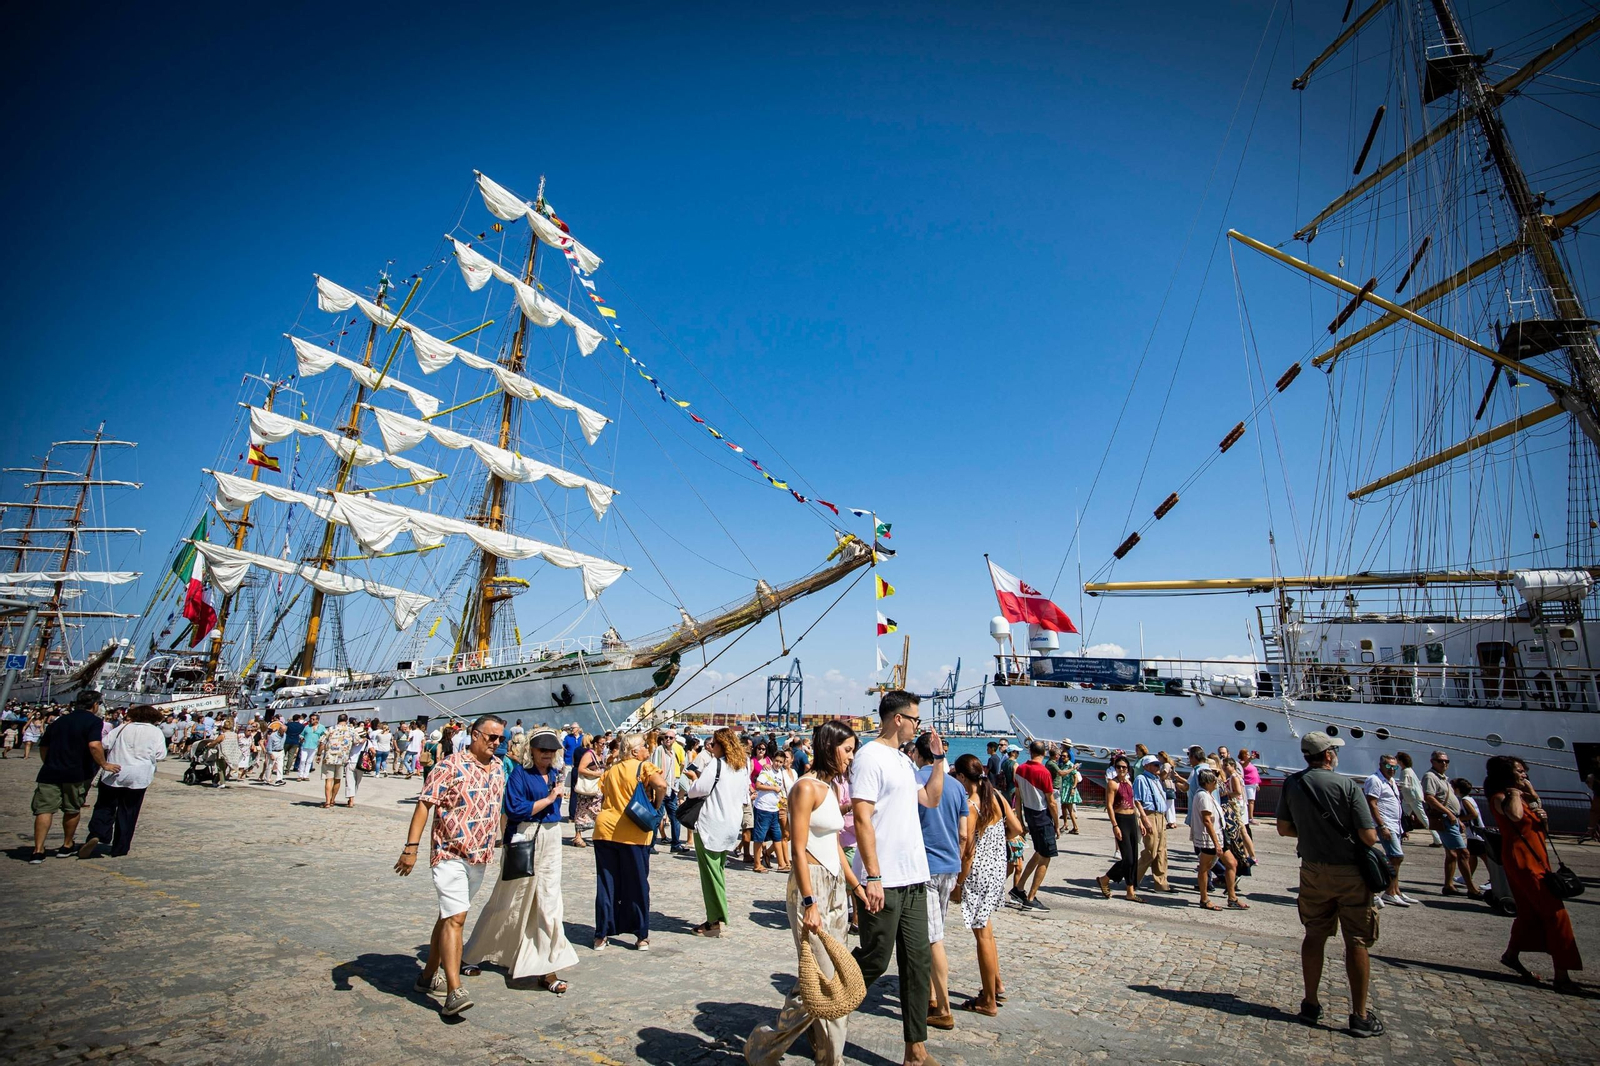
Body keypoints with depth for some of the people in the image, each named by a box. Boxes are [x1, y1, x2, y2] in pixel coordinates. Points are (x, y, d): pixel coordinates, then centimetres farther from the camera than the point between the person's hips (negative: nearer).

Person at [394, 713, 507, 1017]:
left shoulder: (499, 768, 7)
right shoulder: (451, 766, -13)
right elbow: (424, 804, -15)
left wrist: (499, 841, 18)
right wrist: (411, 847, -20)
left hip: (480, 857, 7)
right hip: (450, 854, -7)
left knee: (449, 916, 17)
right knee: (455, 918, -12)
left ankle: (429, 976, 31)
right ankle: (454, 992, -12)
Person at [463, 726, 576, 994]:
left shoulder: (555, 773, 6)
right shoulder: (520, 773, -12)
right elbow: (515, 809, -22)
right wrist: (548, 799, -16)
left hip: (551, 841, 5)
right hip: (524, 840, -5)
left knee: (549, 903, 3)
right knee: (511, 902, 9)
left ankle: (548, 970, 7)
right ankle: (475, 954, 34)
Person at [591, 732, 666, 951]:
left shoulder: (610, 770, 13)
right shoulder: (643, 767, -4)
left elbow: (603, 798, 14)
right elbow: (661, 785, -20)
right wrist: (656, 806, -6)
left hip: (605, 829, 4)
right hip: (633, 834, -4)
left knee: (606, 885, 11)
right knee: (637, 886, 7)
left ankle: (601, 935, 14)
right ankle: (641, 936, 13)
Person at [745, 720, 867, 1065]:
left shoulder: (831, 787, 13)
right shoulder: (807, 787, -13)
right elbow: (799, 850, -17)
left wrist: (856, 886, 14)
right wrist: (809, 903, -21)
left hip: (836, 886, 9)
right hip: (812, 885, -9)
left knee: (836, 978, 10)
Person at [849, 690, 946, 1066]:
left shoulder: (903, 760, 14)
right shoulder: (870, 756, -13)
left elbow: (931, 799, 24)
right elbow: (862, 819, -18)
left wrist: (938, 758, 13)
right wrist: (873, 877, -20)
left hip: (913, 879, 8)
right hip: (883, 882, -8)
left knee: (919, 962, 9)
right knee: (875, 960, 2)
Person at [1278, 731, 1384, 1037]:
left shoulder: (1292, 784, -2)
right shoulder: (1347, 786, -16)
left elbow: (1284, 828, 6)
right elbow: (1369, 837, -16)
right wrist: (1347, 833, 5)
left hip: (1313, 871, 4)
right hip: (1350, 873, -4)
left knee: (1314, 936, 13)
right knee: (1356, 943, 5)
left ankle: (1311, 1005, 21)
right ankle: (1360, 1016, 12)